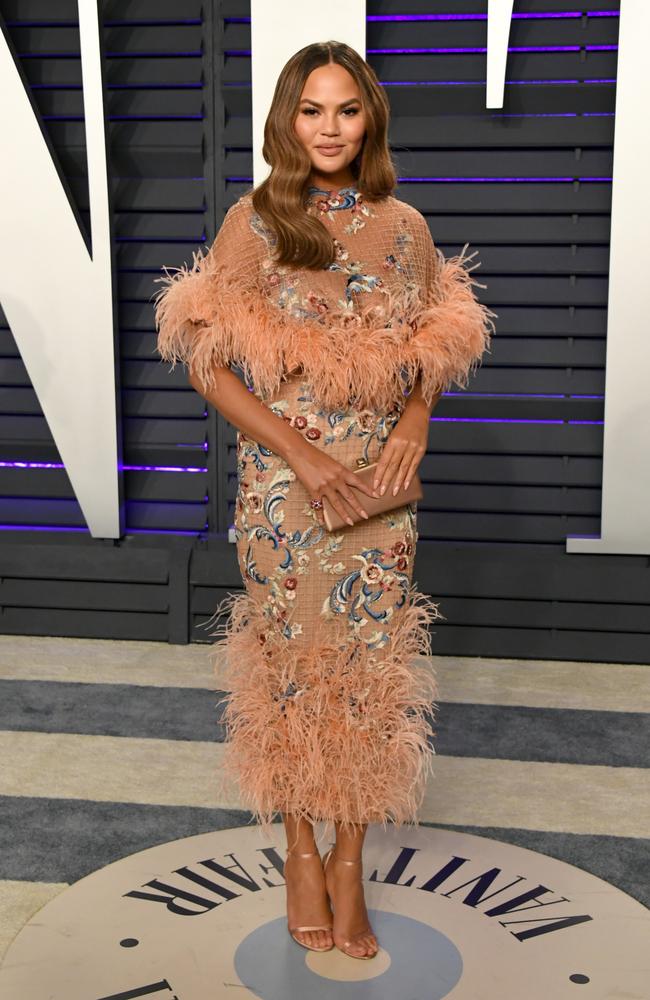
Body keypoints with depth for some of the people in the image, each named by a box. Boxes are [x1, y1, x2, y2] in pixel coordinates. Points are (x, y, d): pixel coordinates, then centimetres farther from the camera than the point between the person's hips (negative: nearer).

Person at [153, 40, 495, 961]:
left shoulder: (404, 227, 3)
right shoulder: (253, 221, -4)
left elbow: (437, 342, 13)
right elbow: (206, 359, -7)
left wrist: (416, 417, -7)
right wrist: (300, 451, -15)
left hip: (382, 480, 2)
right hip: (283, 479, -2)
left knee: (370, 662, 6)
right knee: (291, 655, 7)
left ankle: (349, 858, 23)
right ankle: (301, 846, 28)